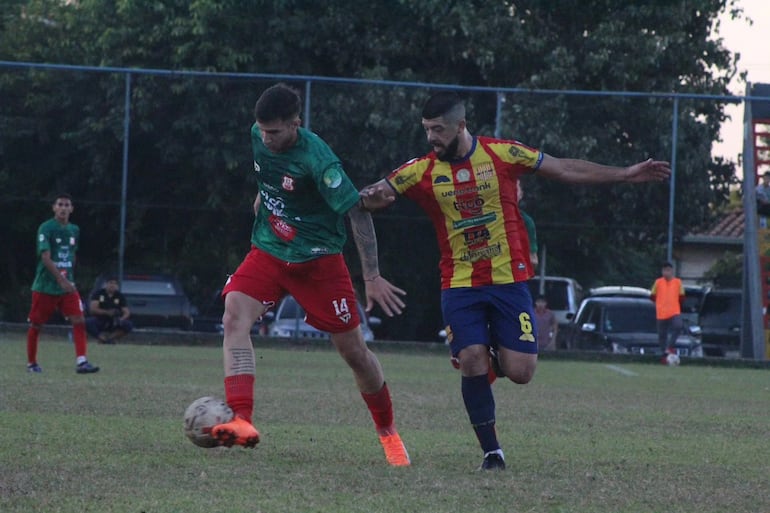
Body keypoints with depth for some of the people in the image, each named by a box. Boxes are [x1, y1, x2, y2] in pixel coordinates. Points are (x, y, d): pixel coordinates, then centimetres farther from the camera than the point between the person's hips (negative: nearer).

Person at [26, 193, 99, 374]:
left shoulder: (74, 230, 8)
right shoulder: (46, 228, -11)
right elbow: (45, 257, -21)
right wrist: (62, 280, -29)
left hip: (67, 286, 4)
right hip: (45, 286, -4)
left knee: (79, 321, -12)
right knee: (36, 325, 5)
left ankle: (81, 362, -16)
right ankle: (31, 363, 21)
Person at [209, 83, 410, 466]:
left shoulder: (316, 159, -25)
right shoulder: (259, 136, -6)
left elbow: (357, 212, -22)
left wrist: (372, 277, -24)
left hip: (318, 259, -5)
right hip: (268, 252, 5)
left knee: (353, 350, 3)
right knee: (234, 316, -22)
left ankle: (387, 431, 26)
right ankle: (241, 422, -31)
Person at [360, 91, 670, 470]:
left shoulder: (502, 154, -4)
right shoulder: (422, 171, -3)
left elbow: (566, 170, 4)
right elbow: (371, 197, -3)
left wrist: (627, 175, 4)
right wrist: (373, 197, -29)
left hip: (509, 279, 0)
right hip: (459, 285, 0)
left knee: (520, 371, -8)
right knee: (472, 362, -15)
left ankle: (499, 353, 29)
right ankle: (491, 452, -1)